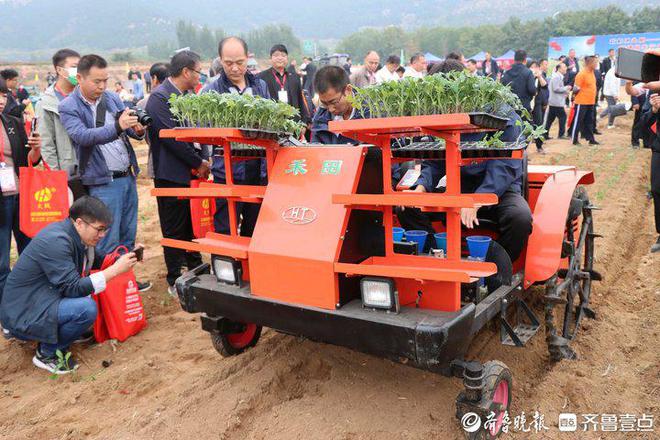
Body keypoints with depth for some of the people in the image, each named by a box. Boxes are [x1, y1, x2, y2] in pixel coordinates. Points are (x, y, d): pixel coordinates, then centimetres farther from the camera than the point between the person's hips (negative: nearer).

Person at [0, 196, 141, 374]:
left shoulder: (74, 233, 1)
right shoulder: (56, 241, -26)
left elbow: (99, 260, 16)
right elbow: (73, 289, -26)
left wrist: (127, 257, -1)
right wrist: (115, 270, -26)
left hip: (43, 298, 9)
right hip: (22, 315, -9)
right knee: (86, 308, -27)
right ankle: (47, 353, -4)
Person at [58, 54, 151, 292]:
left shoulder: (112, 98, 9)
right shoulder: (68, 107, -7)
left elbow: (130, 130, 12)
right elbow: (83, 136, -24)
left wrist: (138, 130, -13)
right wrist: (117, 127, -39)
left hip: (128, 176, 6)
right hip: (103, 183, -6)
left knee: (128, 236, 14)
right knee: (108, 241, -1)